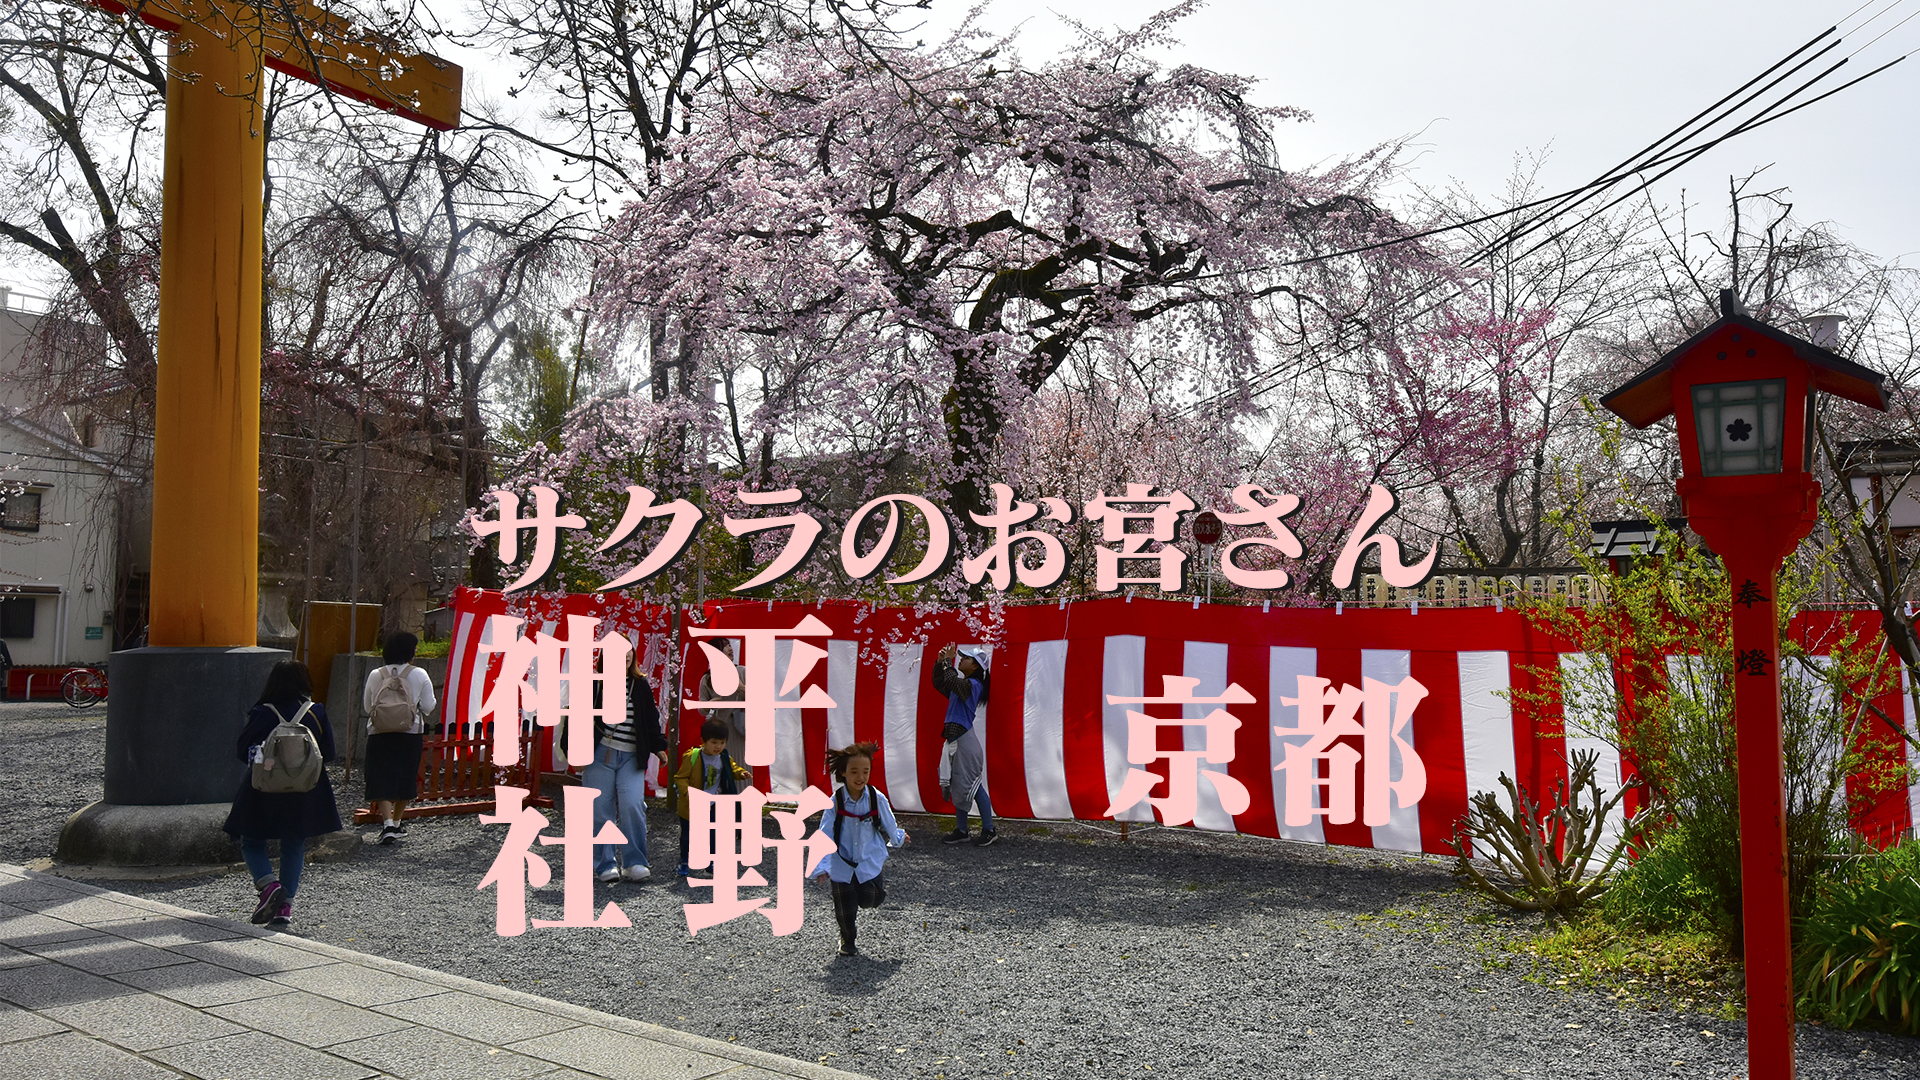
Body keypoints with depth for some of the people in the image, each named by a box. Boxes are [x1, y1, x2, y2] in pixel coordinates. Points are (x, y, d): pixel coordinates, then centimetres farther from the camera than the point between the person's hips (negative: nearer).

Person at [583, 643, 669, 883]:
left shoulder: (641, 686, 9)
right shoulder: (593, 684, 2)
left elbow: (651, 719, 15)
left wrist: (658, 747, 11)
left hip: (631, 757, 1)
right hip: (599, 755, -1)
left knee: (632, 806, -13)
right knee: (600, 809, -1)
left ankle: (634, 863, -5)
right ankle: (604, 864, 11)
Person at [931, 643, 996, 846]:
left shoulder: (973, 684, -12)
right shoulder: (961, 684, 16)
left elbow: (952, 680, -27)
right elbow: (939, 683, 25)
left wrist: (948, 661, -13)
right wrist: (940, 662, 10)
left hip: (965, 740, -9)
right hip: (955, 740, 9)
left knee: (972, 786, -4)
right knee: (958, 787, 12)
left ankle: (989, 830, 6)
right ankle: (961, 831, 20)